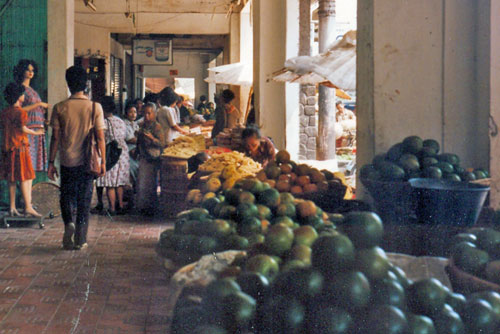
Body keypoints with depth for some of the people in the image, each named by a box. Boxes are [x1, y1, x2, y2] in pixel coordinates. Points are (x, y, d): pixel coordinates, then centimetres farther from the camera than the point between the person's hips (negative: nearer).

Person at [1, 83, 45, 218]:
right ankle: (28, 207, -9)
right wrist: (35, 132, -4)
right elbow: (23, 129, -18)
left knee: (11, 179, 11)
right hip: (19, 148, -7)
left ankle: (12, 208, 14)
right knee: (26, 178, -5)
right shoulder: (20, 112, -11)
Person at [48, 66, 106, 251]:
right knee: (84, 200, 9)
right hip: (87, 161, 0)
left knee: (66, 196, 17)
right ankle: (80, 239, 10)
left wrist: (51, 162, 4)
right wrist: (103, 162, 3)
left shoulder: (59, 108, -5)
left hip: (67, 161, 0)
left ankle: (68, 223, -8)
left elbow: (55, 137, -4)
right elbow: (101, 137, -5)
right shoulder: (95, 107, -5)